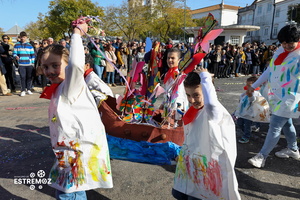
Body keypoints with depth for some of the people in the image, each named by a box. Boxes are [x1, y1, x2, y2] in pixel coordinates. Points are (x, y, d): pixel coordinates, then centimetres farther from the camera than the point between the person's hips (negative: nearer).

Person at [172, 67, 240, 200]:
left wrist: (205, 78, -36)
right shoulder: (194, 110, 3)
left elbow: (211, 104, -50)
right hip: (189, 165, 8)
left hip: (205, 167, -8)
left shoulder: (216, 111, -24)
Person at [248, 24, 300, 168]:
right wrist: (254, 86, 13)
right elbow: (269, 70, 13)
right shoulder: (280, 51, 7)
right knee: (286, 123, 20)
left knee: (275, 126, -7)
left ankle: (262, 156, 3)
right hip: (276, 95, 7)